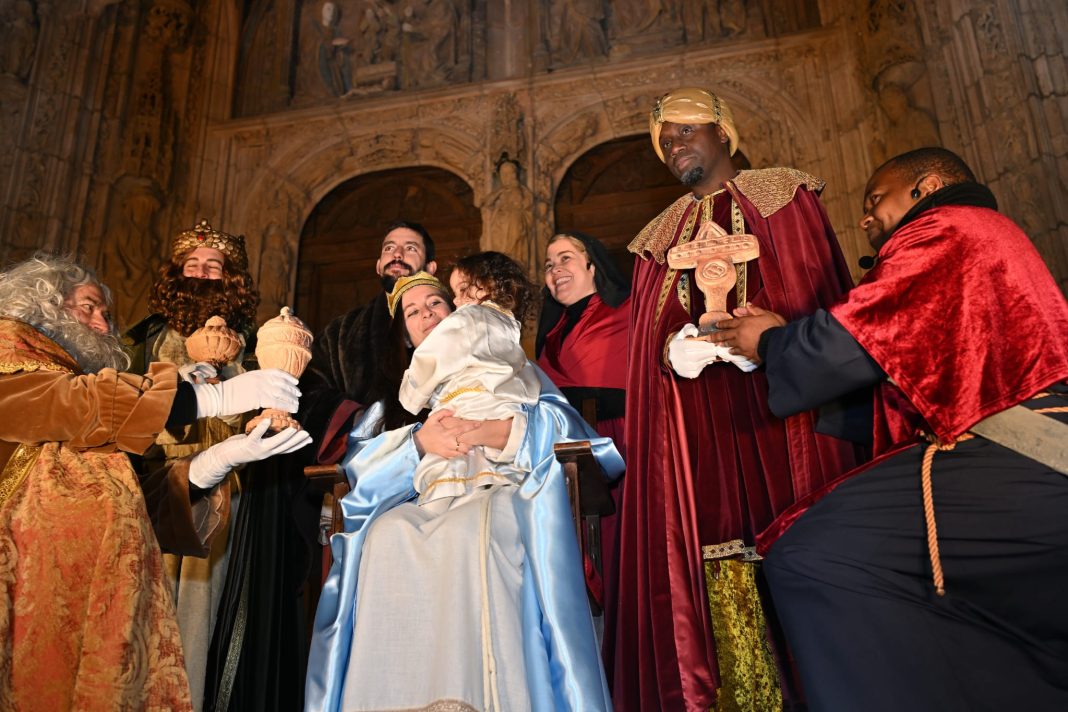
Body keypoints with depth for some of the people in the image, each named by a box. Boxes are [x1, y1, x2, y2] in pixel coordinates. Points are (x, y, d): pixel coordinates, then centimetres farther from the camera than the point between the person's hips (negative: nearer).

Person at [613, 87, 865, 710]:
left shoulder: (781, 195, 11)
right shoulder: (660, 236, 22)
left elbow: (816, 290, -2)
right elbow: (647, 335, 15)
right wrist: (674, 350, -7)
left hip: (778, 410, -3)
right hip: (698, 434, 3)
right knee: (718, 579, 0)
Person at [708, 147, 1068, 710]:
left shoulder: (940, 229, -4)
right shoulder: (991, 234, 28)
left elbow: (848, 343, -11)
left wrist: (772, 342, 10)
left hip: (1009, 466, -11)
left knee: (809, 555, -19)